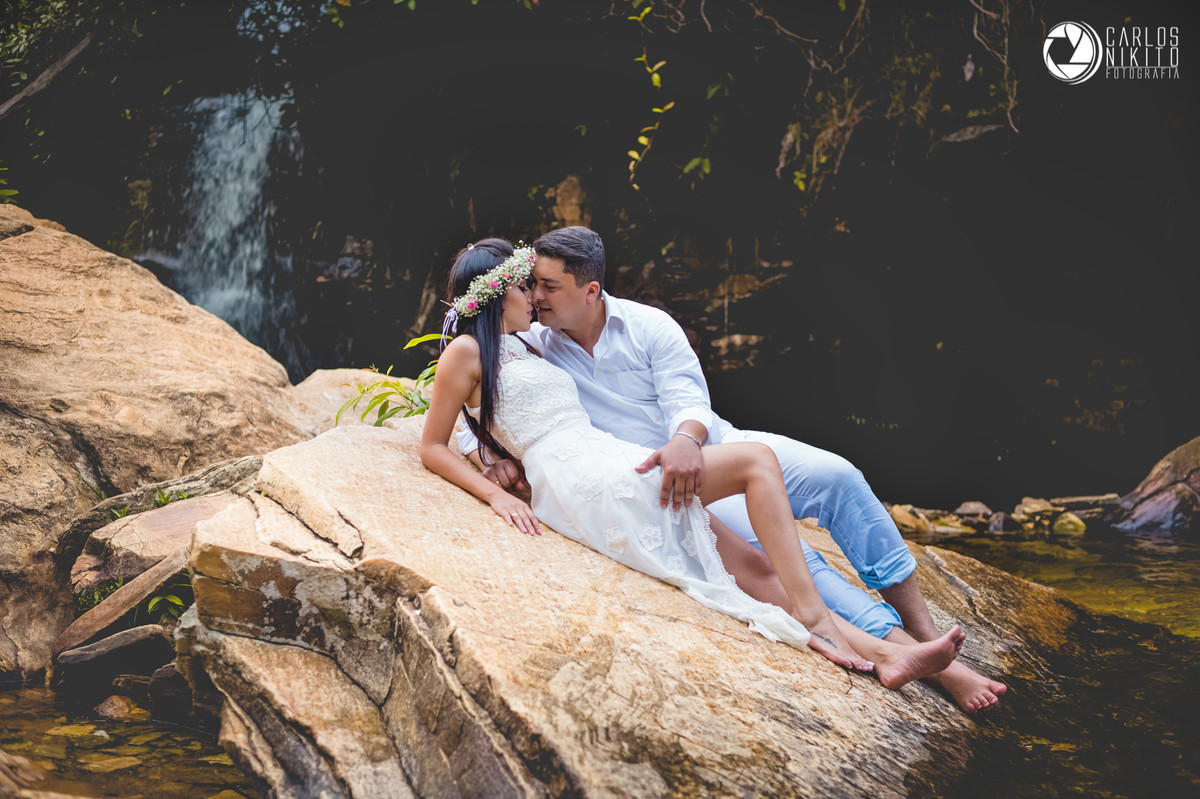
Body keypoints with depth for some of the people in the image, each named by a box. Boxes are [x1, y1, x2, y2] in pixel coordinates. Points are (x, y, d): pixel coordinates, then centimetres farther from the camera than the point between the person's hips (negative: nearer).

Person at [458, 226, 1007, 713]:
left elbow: (688, 396, -11)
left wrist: (684, 438, -36)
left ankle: (924, 627, -12)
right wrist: (497, 458, -22)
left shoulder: (648, 325, 0)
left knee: (837, 477, -20)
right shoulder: (532, 348, -1)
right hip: (676, 490, -3)